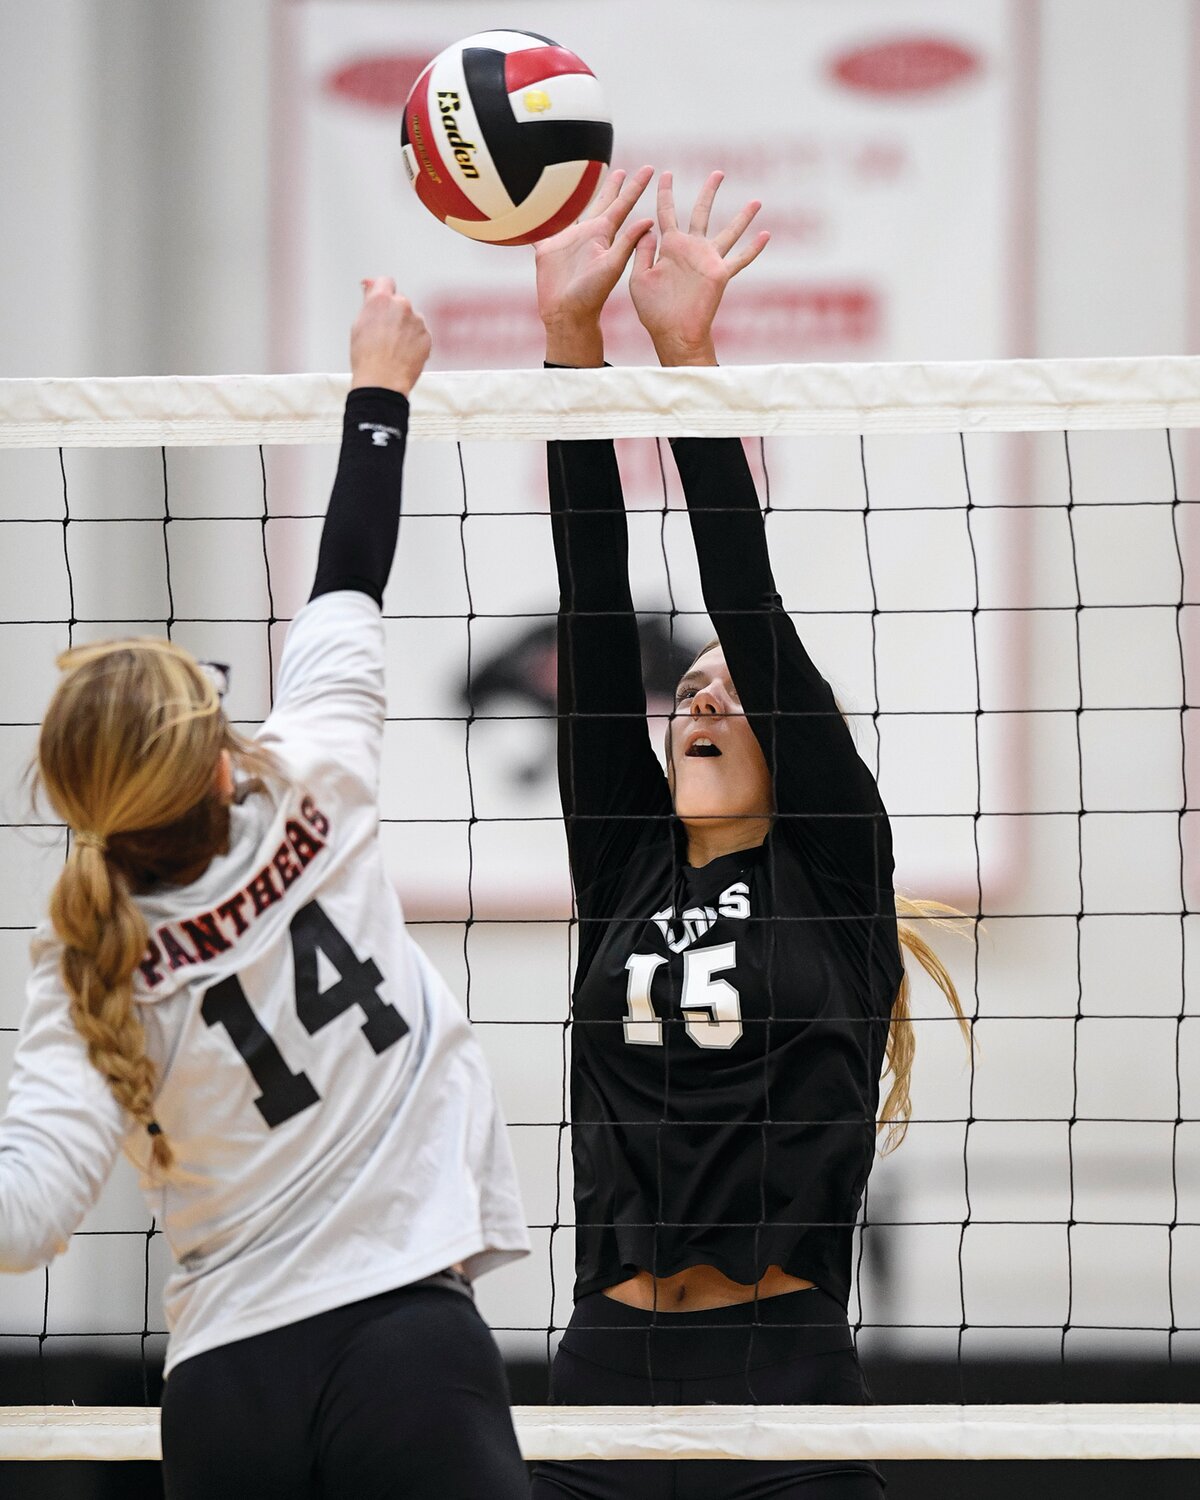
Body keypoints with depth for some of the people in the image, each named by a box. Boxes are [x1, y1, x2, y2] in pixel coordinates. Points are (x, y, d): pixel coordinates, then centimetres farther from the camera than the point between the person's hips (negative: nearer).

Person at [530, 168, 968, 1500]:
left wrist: (690, 354, -7)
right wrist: (570, 338, 2)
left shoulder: (833, 875, 6)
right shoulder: (624, 872, 15)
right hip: (602, 1381, 4)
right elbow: (597, 616, 9)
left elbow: (754, 610, -2)